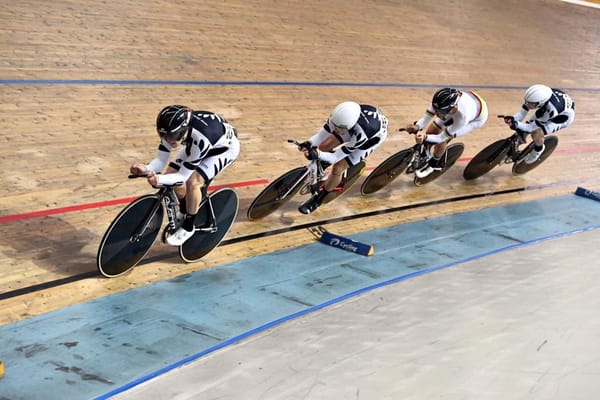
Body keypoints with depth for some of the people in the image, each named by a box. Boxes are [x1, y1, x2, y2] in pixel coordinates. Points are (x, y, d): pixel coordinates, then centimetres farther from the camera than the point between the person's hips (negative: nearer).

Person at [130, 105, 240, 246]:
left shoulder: (200, 139, -44)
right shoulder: (173, 129, -27)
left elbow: (183, 176, -35)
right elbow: (160, 160, -18)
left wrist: (159, 179, -52)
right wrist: (146, 169, -40)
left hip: (225, 146, -7)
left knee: (192, 182, -24)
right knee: (171, 173, -6)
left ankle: (188, 227, -1)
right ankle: (184, 211, 23)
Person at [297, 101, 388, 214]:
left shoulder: (360, 134, -45)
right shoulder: (342, 114, -34)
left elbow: (336, 157, -35)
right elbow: (326, 130, -18)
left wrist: (318, 155, -51)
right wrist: (310, 143, -35)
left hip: (373, 136, -5)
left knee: (337, 168, -12)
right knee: (323, 146, -2)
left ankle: (317, 200, 9)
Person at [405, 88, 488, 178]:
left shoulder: (463, 116, -46)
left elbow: (442, 137, -37)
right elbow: (428, 115, -27)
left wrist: (425, 137, -52)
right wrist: (417, 126, -47)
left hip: (477, 118, -5)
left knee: (442, 139, -18)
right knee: (431, 131, -3)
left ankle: (433, 164, 10)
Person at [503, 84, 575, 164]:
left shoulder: (551, 110, -44)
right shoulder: (539, 94, -32)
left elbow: (532, 127, -33)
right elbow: (525, 108, -17)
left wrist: (517, 125, -45)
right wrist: (514, 118, -32)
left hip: (564, 115, -6)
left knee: (537, 132, -23)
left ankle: (539, 149, 10)